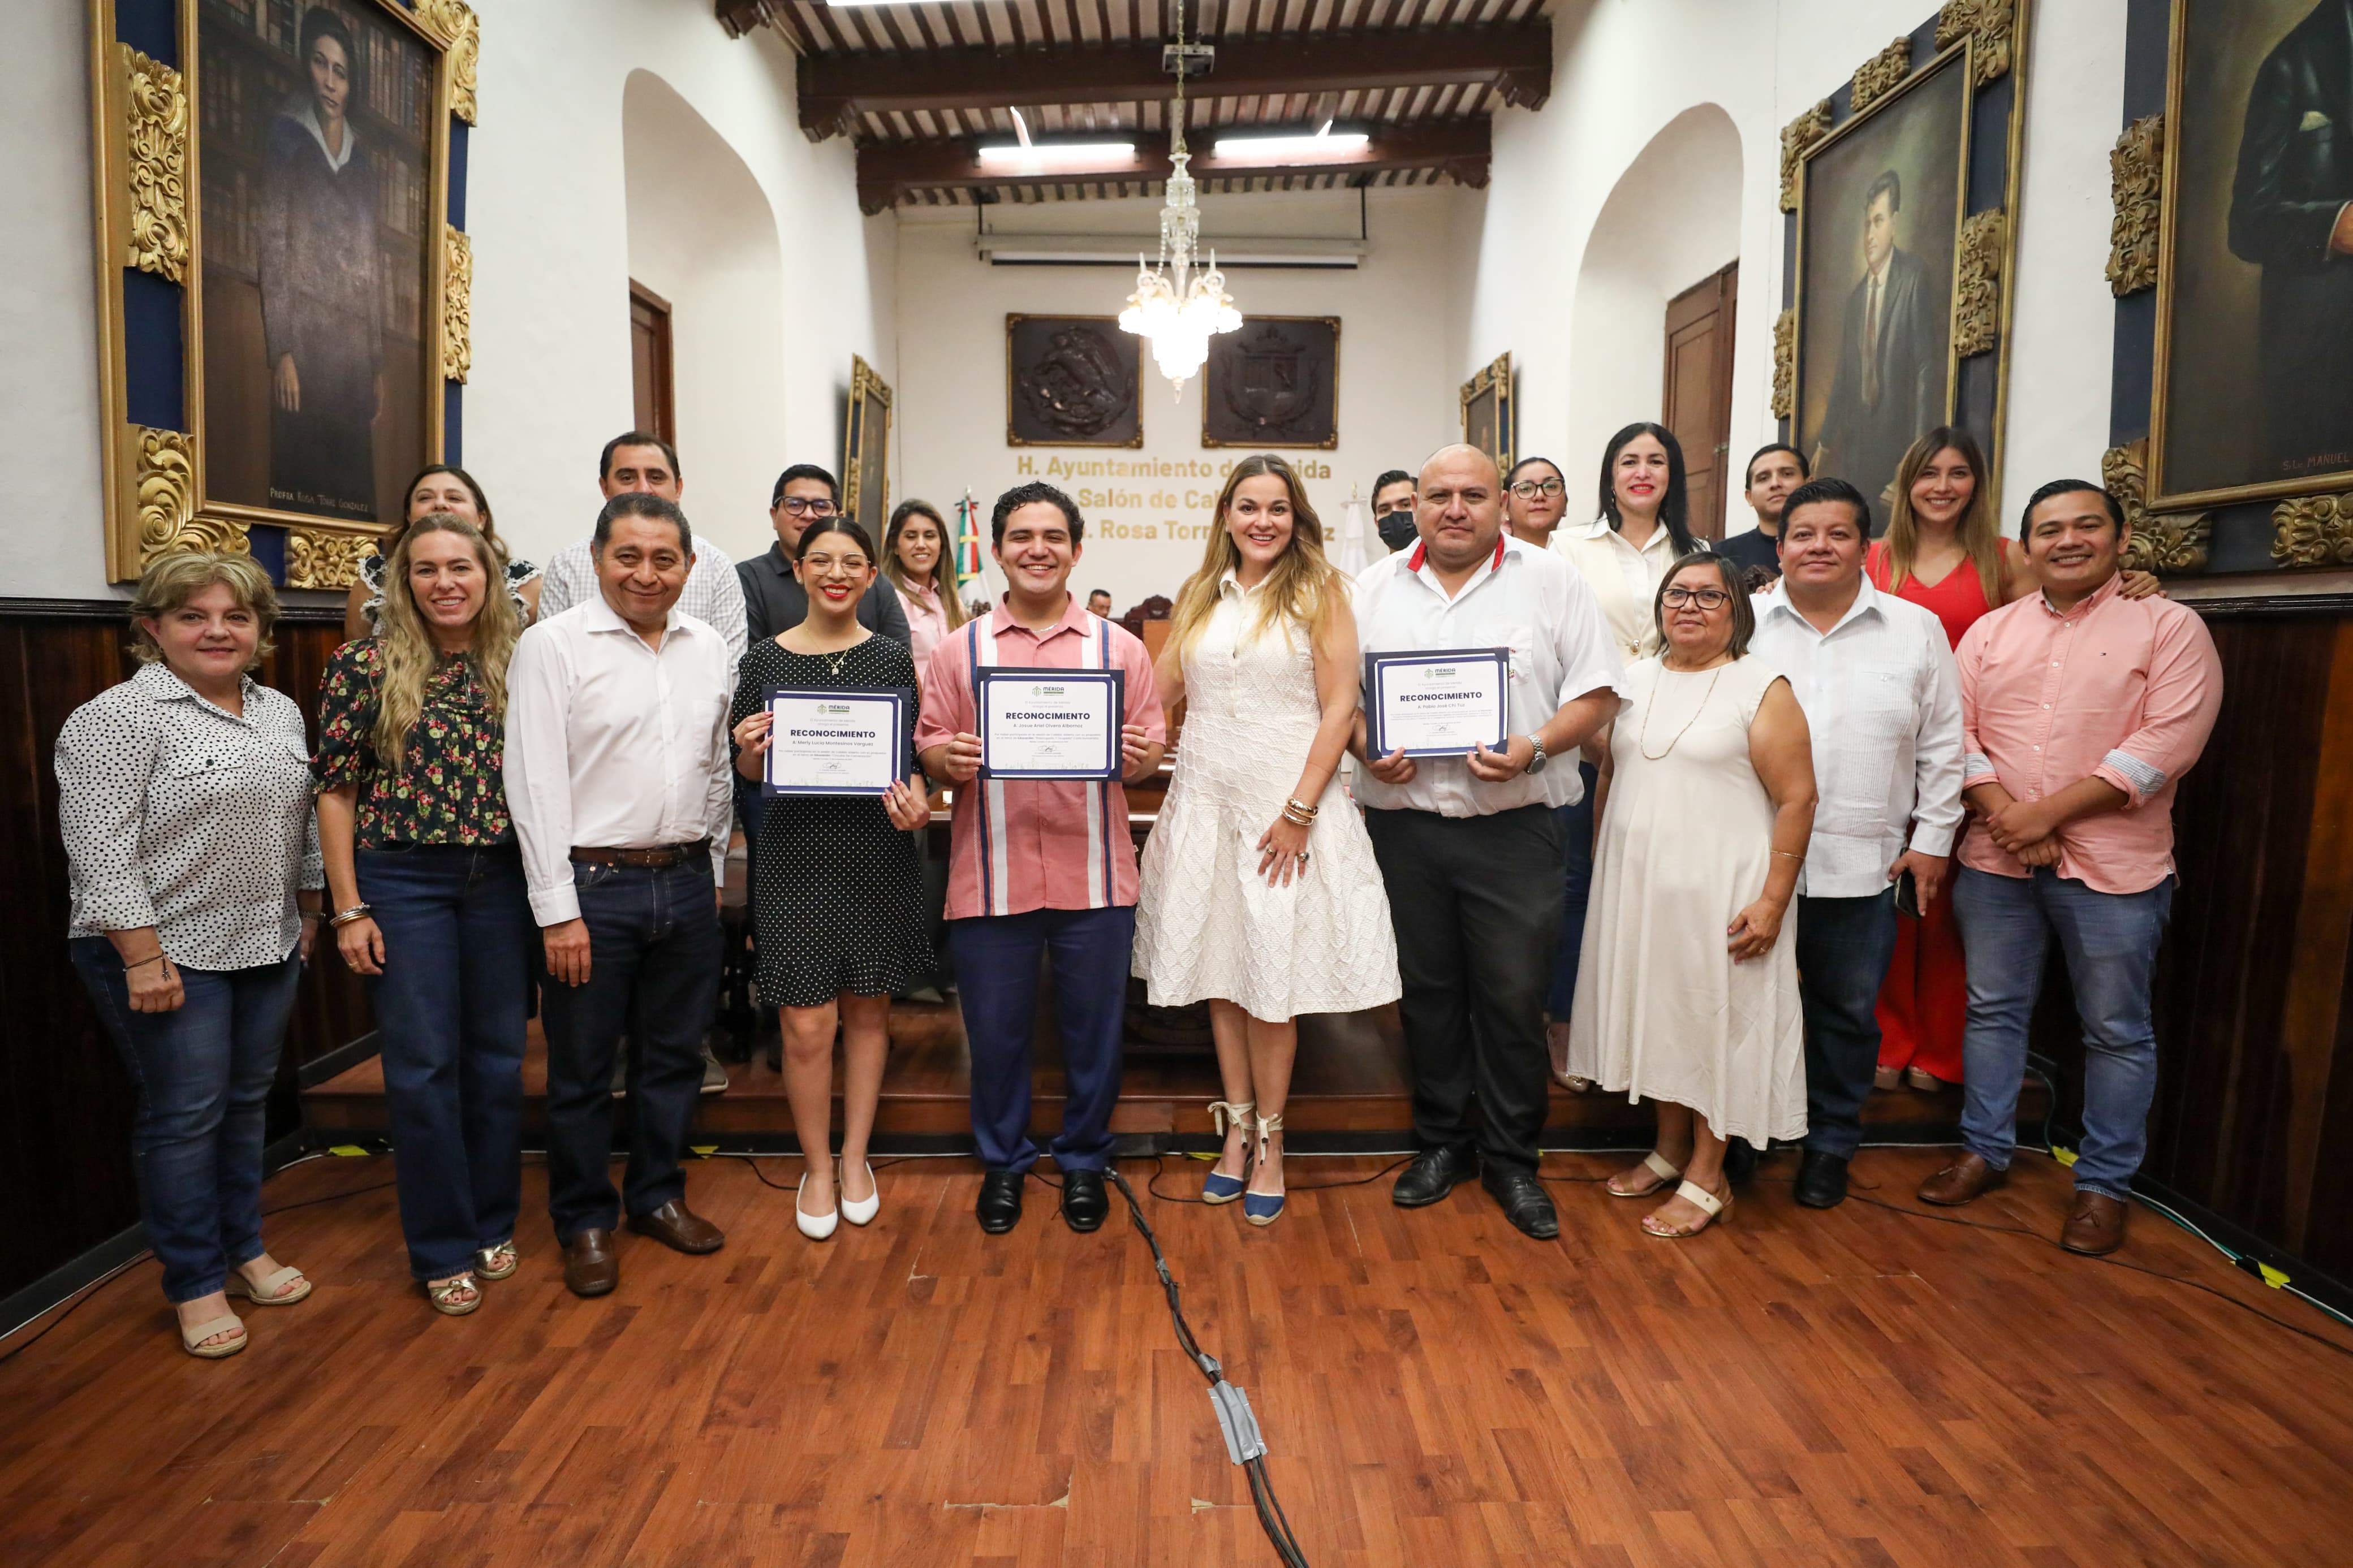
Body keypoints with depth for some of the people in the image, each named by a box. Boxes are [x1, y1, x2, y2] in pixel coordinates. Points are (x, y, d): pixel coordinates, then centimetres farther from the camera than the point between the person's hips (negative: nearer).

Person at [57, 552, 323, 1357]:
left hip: (267, 948, 6)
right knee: (184, 1115, 2)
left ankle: (243, 1248, 29)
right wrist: (143, 957, -20)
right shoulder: (117, 717, -13)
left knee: (247, 1101, 15)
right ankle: (194, 1284, 16)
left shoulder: (281, 711, 9)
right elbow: (101, 850, -18)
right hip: (169, 956, -6)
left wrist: (308, 915, 14)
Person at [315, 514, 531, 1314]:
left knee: (498, 1057, 11)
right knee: (423, 1065, 3)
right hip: (404, 883, -2)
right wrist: (349, 909, -6)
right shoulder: (363, 666, -4)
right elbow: (336, 790, -3)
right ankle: (442, 1248, 19)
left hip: (502, 879, 3)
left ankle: (493, 1224, 28)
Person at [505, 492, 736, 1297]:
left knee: (674, 1054, 16)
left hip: (688, 882, 5)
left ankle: (658, 1194, 34)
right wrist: (558, 910, -12)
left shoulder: (710, 648, 8)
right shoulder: (552, 645, -7)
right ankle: (584, 1222, 26)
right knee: (582, 1067, 8)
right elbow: (535, 784, -10)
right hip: (594, 884, -4)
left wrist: (712, 870, 12)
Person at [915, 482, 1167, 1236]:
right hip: (990, 877, 0)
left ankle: (1083, 1162, 32)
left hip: (1094, 877, 0)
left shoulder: (1119, 647, 6)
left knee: (1093, 1029, 10)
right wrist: (949, 759, -17)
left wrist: (1138, 755, -17)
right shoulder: (958, 650, 7)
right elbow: (928, 745, 4)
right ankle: (1003, 1162, 33)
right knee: (995, 1032, 10)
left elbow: (1151, 750, 5)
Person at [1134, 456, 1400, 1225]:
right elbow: (1160, 686, 17)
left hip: (1287, 804, -4)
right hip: (1205, 801, 4)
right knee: (1219, 970, 10)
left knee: (1273, 975, 1)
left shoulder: (1320, 590, -2)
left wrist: (1299, 812, -13)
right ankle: (1236, 1126, 25)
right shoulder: (1199, 594, 11)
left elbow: (1340, 707, -8)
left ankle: (1270, 1139, 17)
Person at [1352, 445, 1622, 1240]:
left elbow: (1594, 694, 0)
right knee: (1427, 990, 12)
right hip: (1403, 822, 2)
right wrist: (1368, 749, -8)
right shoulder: (1376, 586, 10)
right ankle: (1441, 1140, 29)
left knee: (1513, 996, 2)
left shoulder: (1552, 581, 3)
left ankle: (1513, 1160, 20)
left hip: (1512, 824, -2)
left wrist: (1534, 749, -16)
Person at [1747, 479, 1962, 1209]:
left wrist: (1932, 839, 4)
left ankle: (1831, 1144, 30)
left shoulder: (1917, 631, 4)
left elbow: (1942, 746, 7)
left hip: (1862, 867, 1)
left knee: (1847, 1010, 12)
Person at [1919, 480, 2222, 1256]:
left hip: (2112, 866, -3)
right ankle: (1985, 1151, 27)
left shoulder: (2170, 626, -2)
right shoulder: (1990, 631, 10)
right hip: (1995, 861, 3)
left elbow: (2166, 742, -12)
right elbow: (1957, 730, 3)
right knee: (1993, 1010, 12)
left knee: (2117, 1030, 6)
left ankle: (2103, 1185, 21)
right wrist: (2004, 816, -11)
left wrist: (2047, 813, -16)